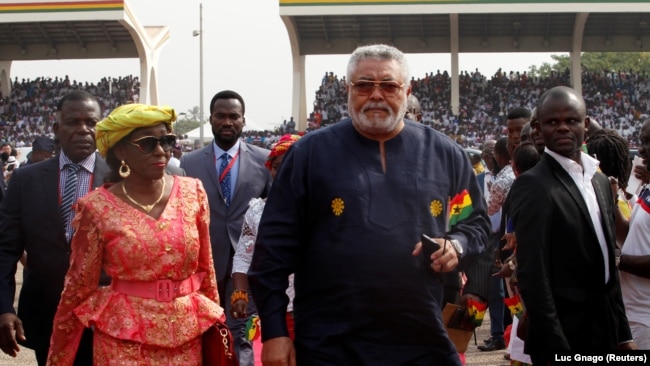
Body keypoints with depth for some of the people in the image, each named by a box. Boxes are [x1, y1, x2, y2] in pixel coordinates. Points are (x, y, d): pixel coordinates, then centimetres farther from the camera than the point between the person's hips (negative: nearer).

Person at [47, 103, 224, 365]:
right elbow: (79, 286, -1)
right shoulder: (98, 208, -9)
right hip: (124, 338, -3)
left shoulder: (192, 192, -2)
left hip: (187, 333, 3)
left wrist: (215, 322, 14)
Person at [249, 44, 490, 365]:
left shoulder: (445, 154, 6)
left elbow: (476, 221, 17)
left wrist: (457, 244, -6)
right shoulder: (311, 153, 0)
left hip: (423, 340, 2)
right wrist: (274, 331, -5)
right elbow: (276, 243, -1)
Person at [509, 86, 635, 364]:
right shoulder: (532, 186, -14)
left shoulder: (600, 181, 11)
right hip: (564, 340, -7)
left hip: (606, 334, 7)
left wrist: (623, 333, 13)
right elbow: (533, 276, -18)